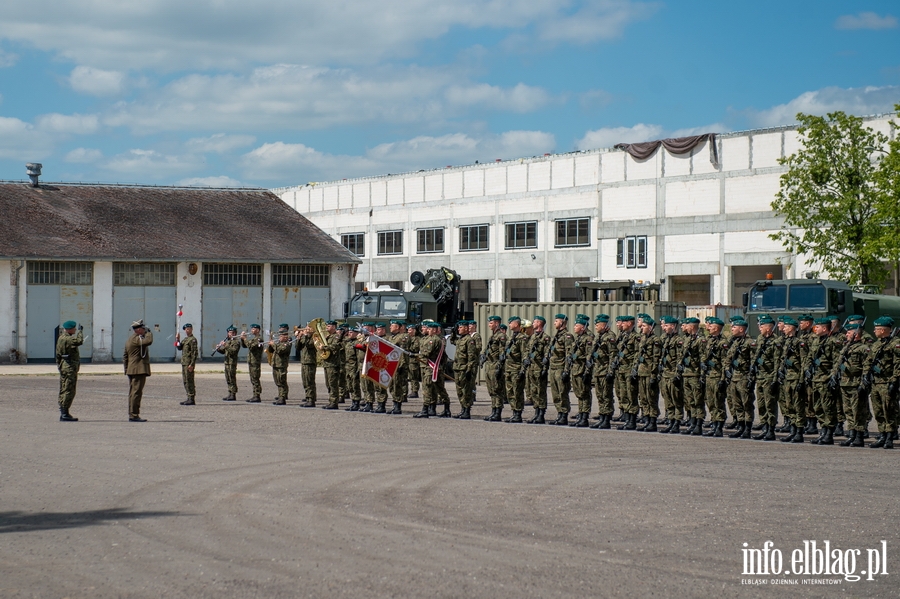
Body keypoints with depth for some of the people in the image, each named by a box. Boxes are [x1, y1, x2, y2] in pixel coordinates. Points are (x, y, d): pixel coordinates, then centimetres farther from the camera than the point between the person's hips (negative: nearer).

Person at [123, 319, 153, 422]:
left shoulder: (130, 339, 19)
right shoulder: (136, 339, -13)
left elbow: (125, 356, 22)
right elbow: (148, 341, -29)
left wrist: (126, 369, 22)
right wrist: (148, 333, -9)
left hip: (131, 370, 11)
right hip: (139, 370, -11)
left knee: (133, 393, 13)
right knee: (136, 392, -10)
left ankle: (132, 415, 17)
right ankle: (134, 415, -12)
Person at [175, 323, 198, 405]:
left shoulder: (193, 339, -11)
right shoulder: (185, 339, 18)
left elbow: (195, 353, -16)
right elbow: (179, 348, 15)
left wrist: (191, 364, -20)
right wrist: (177, 340, 0)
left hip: (189, 363, -9)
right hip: (184, 363, 9)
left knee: (189, 380, -8)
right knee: (185, 381, 11)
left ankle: (191, 399, -5)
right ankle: (189, 398, 16)